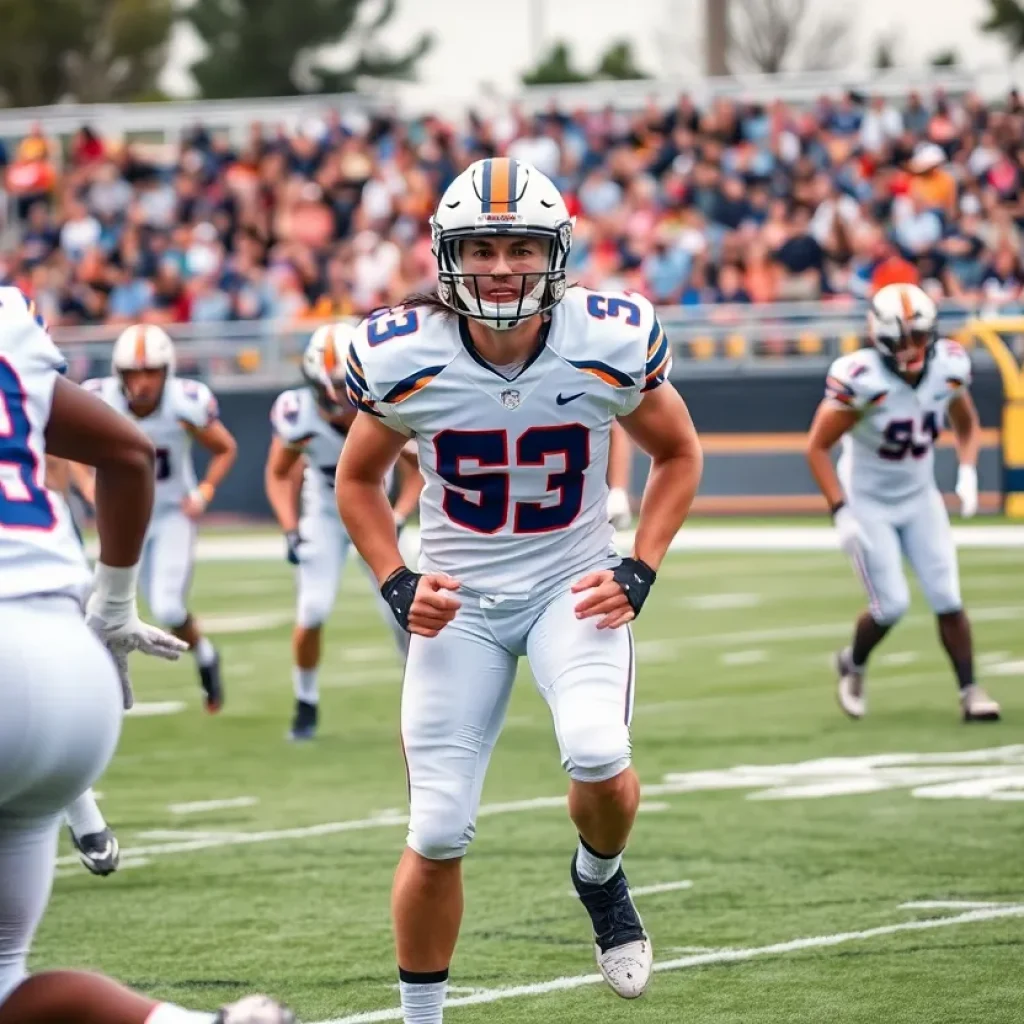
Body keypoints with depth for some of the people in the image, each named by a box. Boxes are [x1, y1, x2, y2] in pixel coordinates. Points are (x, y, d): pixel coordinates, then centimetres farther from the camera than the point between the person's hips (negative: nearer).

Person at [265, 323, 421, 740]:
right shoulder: (298, 416, -26)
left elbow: (419, 470, -9)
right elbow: (278, 476, -6)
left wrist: (396, 520, -21)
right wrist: (292, 531, -17)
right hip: (324, 514, 0)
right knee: (312, 612, -14)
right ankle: (306, 705, 8)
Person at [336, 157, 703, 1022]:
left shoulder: (610, 345, -15)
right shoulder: (404, 360, -15)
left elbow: (678, 453, 4)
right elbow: (358, 479, 5)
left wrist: (640, 571, -7)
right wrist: (396, 584, -9)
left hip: (572, 588, 0)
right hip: (458, 602, 0)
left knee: (598, 757, -27)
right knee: (438, 835, -4)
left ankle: (600, 876, 8)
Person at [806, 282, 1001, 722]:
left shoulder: (948, 367, -13)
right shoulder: (862, 380, -29)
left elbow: (967, 425, 8)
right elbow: (817, 448, -20)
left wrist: (968, 473, -9)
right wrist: (840, 513, -24)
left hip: (920, 499, 4)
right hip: (867, 503, -4)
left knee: (947, 598, -4)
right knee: (892, 604, -6)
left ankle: (970, 691, 6)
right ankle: (852, 665, 24)